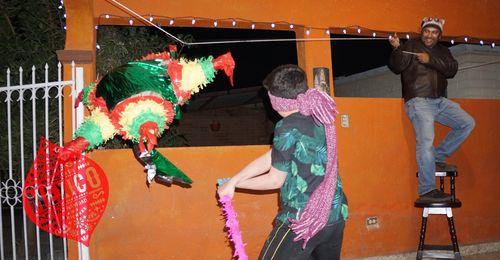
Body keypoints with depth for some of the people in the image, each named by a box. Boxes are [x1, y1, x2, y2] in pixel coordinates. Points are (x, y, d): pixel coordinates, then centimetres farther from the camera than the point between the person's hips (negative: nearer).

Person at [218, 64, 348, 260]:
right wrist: (233, 180, 7)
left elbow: (275, 180, -6)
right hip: (336, 215, 8)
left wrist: (235, 183, 7)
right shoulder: (318, 120, 8)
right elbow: (270, 158, 8)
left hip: (303, 220, -8)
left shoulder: (288, 128, -15)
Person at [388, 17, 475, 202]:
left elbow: (452, 70, 0)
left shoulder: (443, 51, 19)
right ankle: (427, 191, -17)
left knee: (468, 123, 2)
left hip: (440, 101, 6)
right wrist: (396, 49, -24)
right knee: (426, 141, -18)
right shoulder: (410, 46, 5)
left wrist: (431, 60, -12)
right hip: (418, 102, -6)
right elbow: (396, 68, -8)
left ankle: (438, 158, 9)